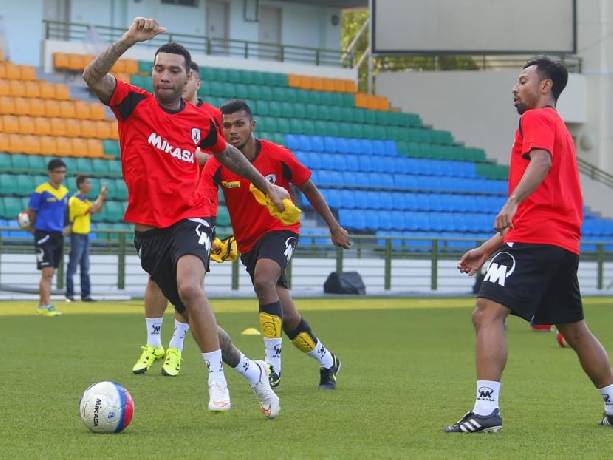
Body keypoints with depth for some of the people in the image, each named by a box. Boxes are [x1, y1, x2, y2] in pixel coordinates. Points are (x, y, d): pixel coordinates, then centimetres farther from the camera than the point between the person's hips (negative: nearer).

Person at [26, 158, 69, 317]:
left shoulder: (65, 191, 10)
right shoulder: (41, 190, -10)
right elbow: (31, 212, -4)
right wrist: (34, 228, 2)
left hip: (58, 235, 7)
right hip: (44, 235, -7)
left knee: (50, 274, 11)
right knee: (47, 272, -11)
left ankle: (41, 305, 19)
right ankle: (46, 306, -12)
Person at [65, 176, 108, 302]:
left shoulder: (84, 200, 15)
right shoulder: (75, 200, -13)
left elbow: (96, 210, 17)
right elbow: (92, 209, -21)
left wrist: (102, 198, 4)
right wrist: (101, 196, -13)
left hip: (85, 235, 9)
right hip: (77, 235, -9)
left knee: (85, 268, 9)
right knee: (73, 266, -5)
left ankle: (86, 294, 11)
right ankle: (70, 295, -2)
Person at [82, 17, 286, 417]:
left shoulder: (200, 121, 5)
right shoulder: (134, 105, -1)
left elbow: (227, 154, 26)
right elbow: (92, 77, -19)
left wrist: (266, 185, 30)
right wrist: (129, 39, -28)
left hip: (191, 218, -1)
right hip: (149, 229, 2)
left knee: (190, 288, -31)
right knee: (192, 311, 8)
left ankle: (217, 378, -21)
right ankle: (250, 371, 29)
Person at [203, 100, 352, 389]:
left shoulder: (277, 156, -15)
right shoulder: (217, 165, -13)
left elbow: (308, 188, -1)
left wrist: (334, 227, 5)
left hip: (281, 228, -3)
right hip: (247, 240, 3)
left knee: (263, 279, -33)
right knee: (287, 317, 7)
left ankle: (273, 364, -30)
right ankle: (327, 362, 31)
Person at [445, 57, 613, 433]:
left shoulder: (537, 119, 1)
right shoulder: (560, 128, 29)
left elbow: (541, 161, -23)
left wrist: (513, 202, -38)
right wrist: (488, 249, 29)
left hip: (535, 241, -10)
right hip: (565, 245, 10)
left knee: (488, 313, -17)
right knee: (575, 329, 20)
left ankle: (486, 410, -28)